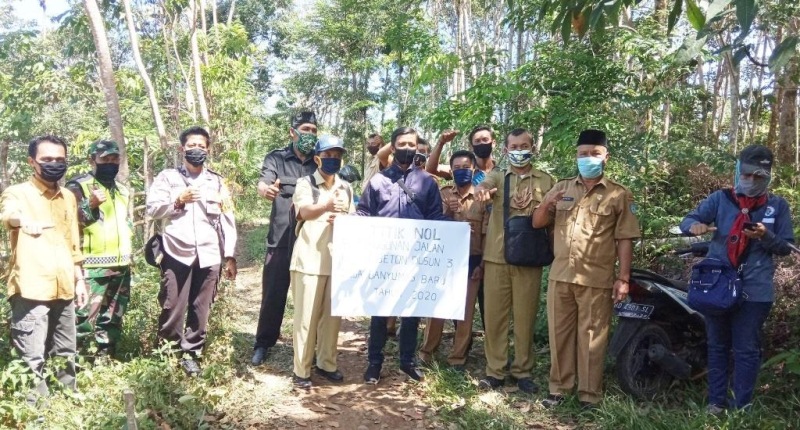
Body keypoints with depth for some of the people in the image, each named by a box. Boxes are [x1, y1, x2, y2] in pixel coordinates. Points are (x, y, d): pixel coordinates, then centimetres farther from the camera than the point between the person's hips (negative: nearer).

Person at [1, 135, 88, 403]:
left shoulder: (68, 197, 15)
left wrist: (79, 279, 18)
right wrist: (23, 220, -52)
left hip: (64, 289, 6)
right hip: (31, 289, -6)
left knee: (66, 356, 15)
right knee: (32, 361, -6)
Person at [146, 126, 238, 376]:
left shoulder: (217, 182, 13)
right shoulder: (168, 177, 9)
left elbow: (228, 221, 11)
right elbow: (152, 208, 2)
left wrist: (230, 256, 5)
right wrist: (178, 200, -10)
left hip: (209, 255, 2)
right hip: (176, 253, -1)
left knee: (200, 309, 6)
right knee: (173, 308, 1)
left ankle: (191, 353, 20)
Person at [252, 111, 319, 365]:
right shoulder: (276, 159, 2)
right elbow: (262, 184, -15)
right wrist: (267, 190, -40)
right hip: (281, 240, -2)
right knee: (273, 293, 5)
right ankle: (263, 344, 21)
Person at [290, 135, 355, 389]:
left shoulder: (346, 188, 13)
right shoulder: (305, 183, -3)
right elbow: (305, 211, -23)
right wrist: (327, 206, -43)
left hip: (337, 260, 5)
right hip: (309, 260, -5)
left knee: (333, 315, 11)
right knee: (307, 317, -1)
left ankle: (326, 364, 25)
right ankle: (301, 371, 9)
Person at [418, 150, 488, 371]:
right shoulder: (443, 194, 5)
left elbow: (486, 233, 0)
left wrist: (482, 264, -5)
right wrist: (446, 212, -16)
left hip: (471, 260, -1)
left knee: (465, 310, 6)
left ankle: (458, 357, 17)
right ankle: (427, 351, 20)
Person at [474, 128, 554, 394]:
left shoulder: (546, 181, 10)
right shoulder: (497, 177, 8)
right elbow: (485, 186, -16)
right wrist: (481, 191, -41)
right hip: (496, 256, 0)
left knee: (525, 317, 4)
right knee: (494, 315, 3)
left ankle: (523, 371, 17)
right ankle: (495, 370, 14)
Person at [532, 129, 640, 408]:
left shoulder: (619, 195, 2)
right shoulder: (562, 188, 12)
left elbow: (625, 239, -1)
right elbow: (537, 223, 11)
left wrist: (624, 278, -8)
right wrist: (546, 205, -11)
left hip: (597, 280, -3)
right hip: (560, 276, 4)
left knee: (591, 337, 4)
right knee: (559, 333, 11)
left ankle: (589, 394, 16)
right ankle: (559, 387, 24)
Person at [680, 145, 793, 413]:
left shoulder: (777, 206, 5)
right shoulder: (720, 199, 4)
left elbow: (786, 247, 4)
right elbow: (687, 221, -4)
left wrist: (765, 236, -17)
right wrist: (695, 225, -29)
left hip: (754, 290, -1)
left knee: (746, 350, 4)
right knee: (718, 346, 11)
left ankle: (742, 406, 13)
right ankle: (717, 400, 21)